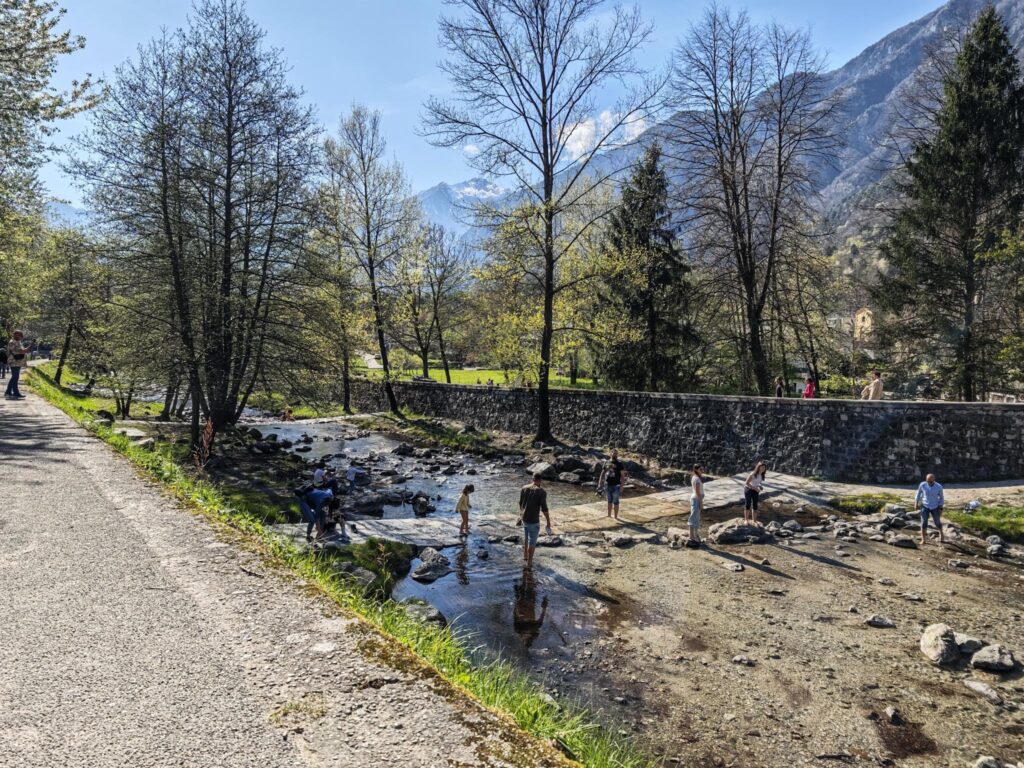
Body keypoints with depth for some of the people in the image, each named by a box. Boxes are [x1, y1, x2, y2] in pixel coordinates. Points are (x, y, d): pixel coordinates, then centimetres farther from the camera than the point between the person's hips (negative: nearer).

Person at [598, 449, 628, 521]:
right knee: (609, 501, 15)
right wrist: (600, 483, 2)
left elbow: (623, 476, -8)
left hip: (615, 486, -4)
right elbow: (602, 473, 13)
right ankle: (609, 515, 24)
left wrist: (621, 486, -15)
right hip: (607, 485, 4)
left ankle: (615, 517, 7)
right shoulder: (607, 463, 10)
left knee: (615, 502, 0)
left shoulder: (620, 464, -3)